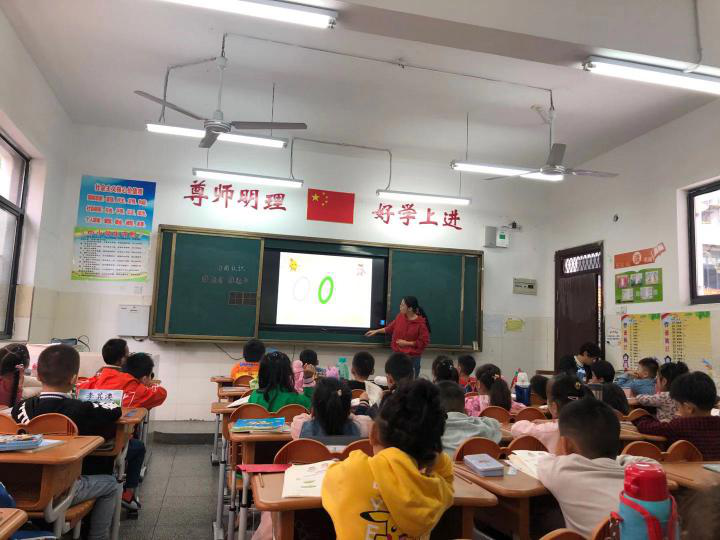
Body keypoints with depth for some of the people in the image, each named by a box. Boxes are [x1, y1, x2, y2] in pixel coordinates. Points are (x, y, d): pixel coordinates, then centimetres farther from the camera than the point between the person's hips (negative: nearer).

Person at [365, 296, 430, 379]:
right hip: (398, 354, 5)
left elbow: (424, 342, -15)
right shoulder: (400, 316, -3)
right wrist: (376, 331, 9)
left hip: (413, 357, -5)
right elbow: (391, 328, 12)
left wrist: (407, 343, -17)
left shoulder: (421, 323, -19)